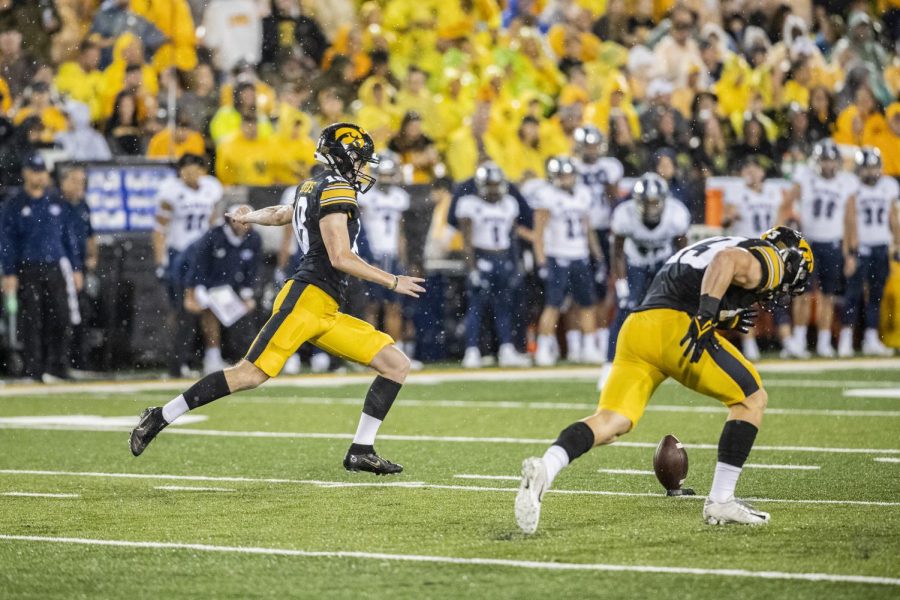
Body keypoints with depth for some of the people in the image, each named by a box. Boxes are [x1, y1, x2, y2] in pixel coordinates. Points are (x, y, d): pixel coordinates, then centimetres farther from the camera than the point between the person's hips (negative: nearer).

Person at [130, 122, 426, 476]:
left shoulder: (315, 188, 20)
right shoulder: (336, 190, -7)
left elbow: (281, 214, 40)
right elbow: (340, 257, -15)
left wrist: (250, 218, 61)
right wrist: (393, 282, -9)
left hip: (326, 313, 10)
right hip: (307, 298, -10)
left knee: (397, 365, 3)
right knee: (251, 374, -14)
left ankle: (361, 452, 1)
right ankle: (161, 417, -6)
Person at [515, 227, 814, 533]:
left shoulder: (706, 247, 36)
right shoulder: (766, 261, 8)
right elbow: (727, 260, -14)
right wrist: (707, 314, -23)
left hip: (636, 327, 7)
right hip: (675, 326, -7)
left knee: (611, 421, -2)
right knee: (752, 399, 9)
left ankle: (544, 469, -28)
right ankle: (720, 501, 5)